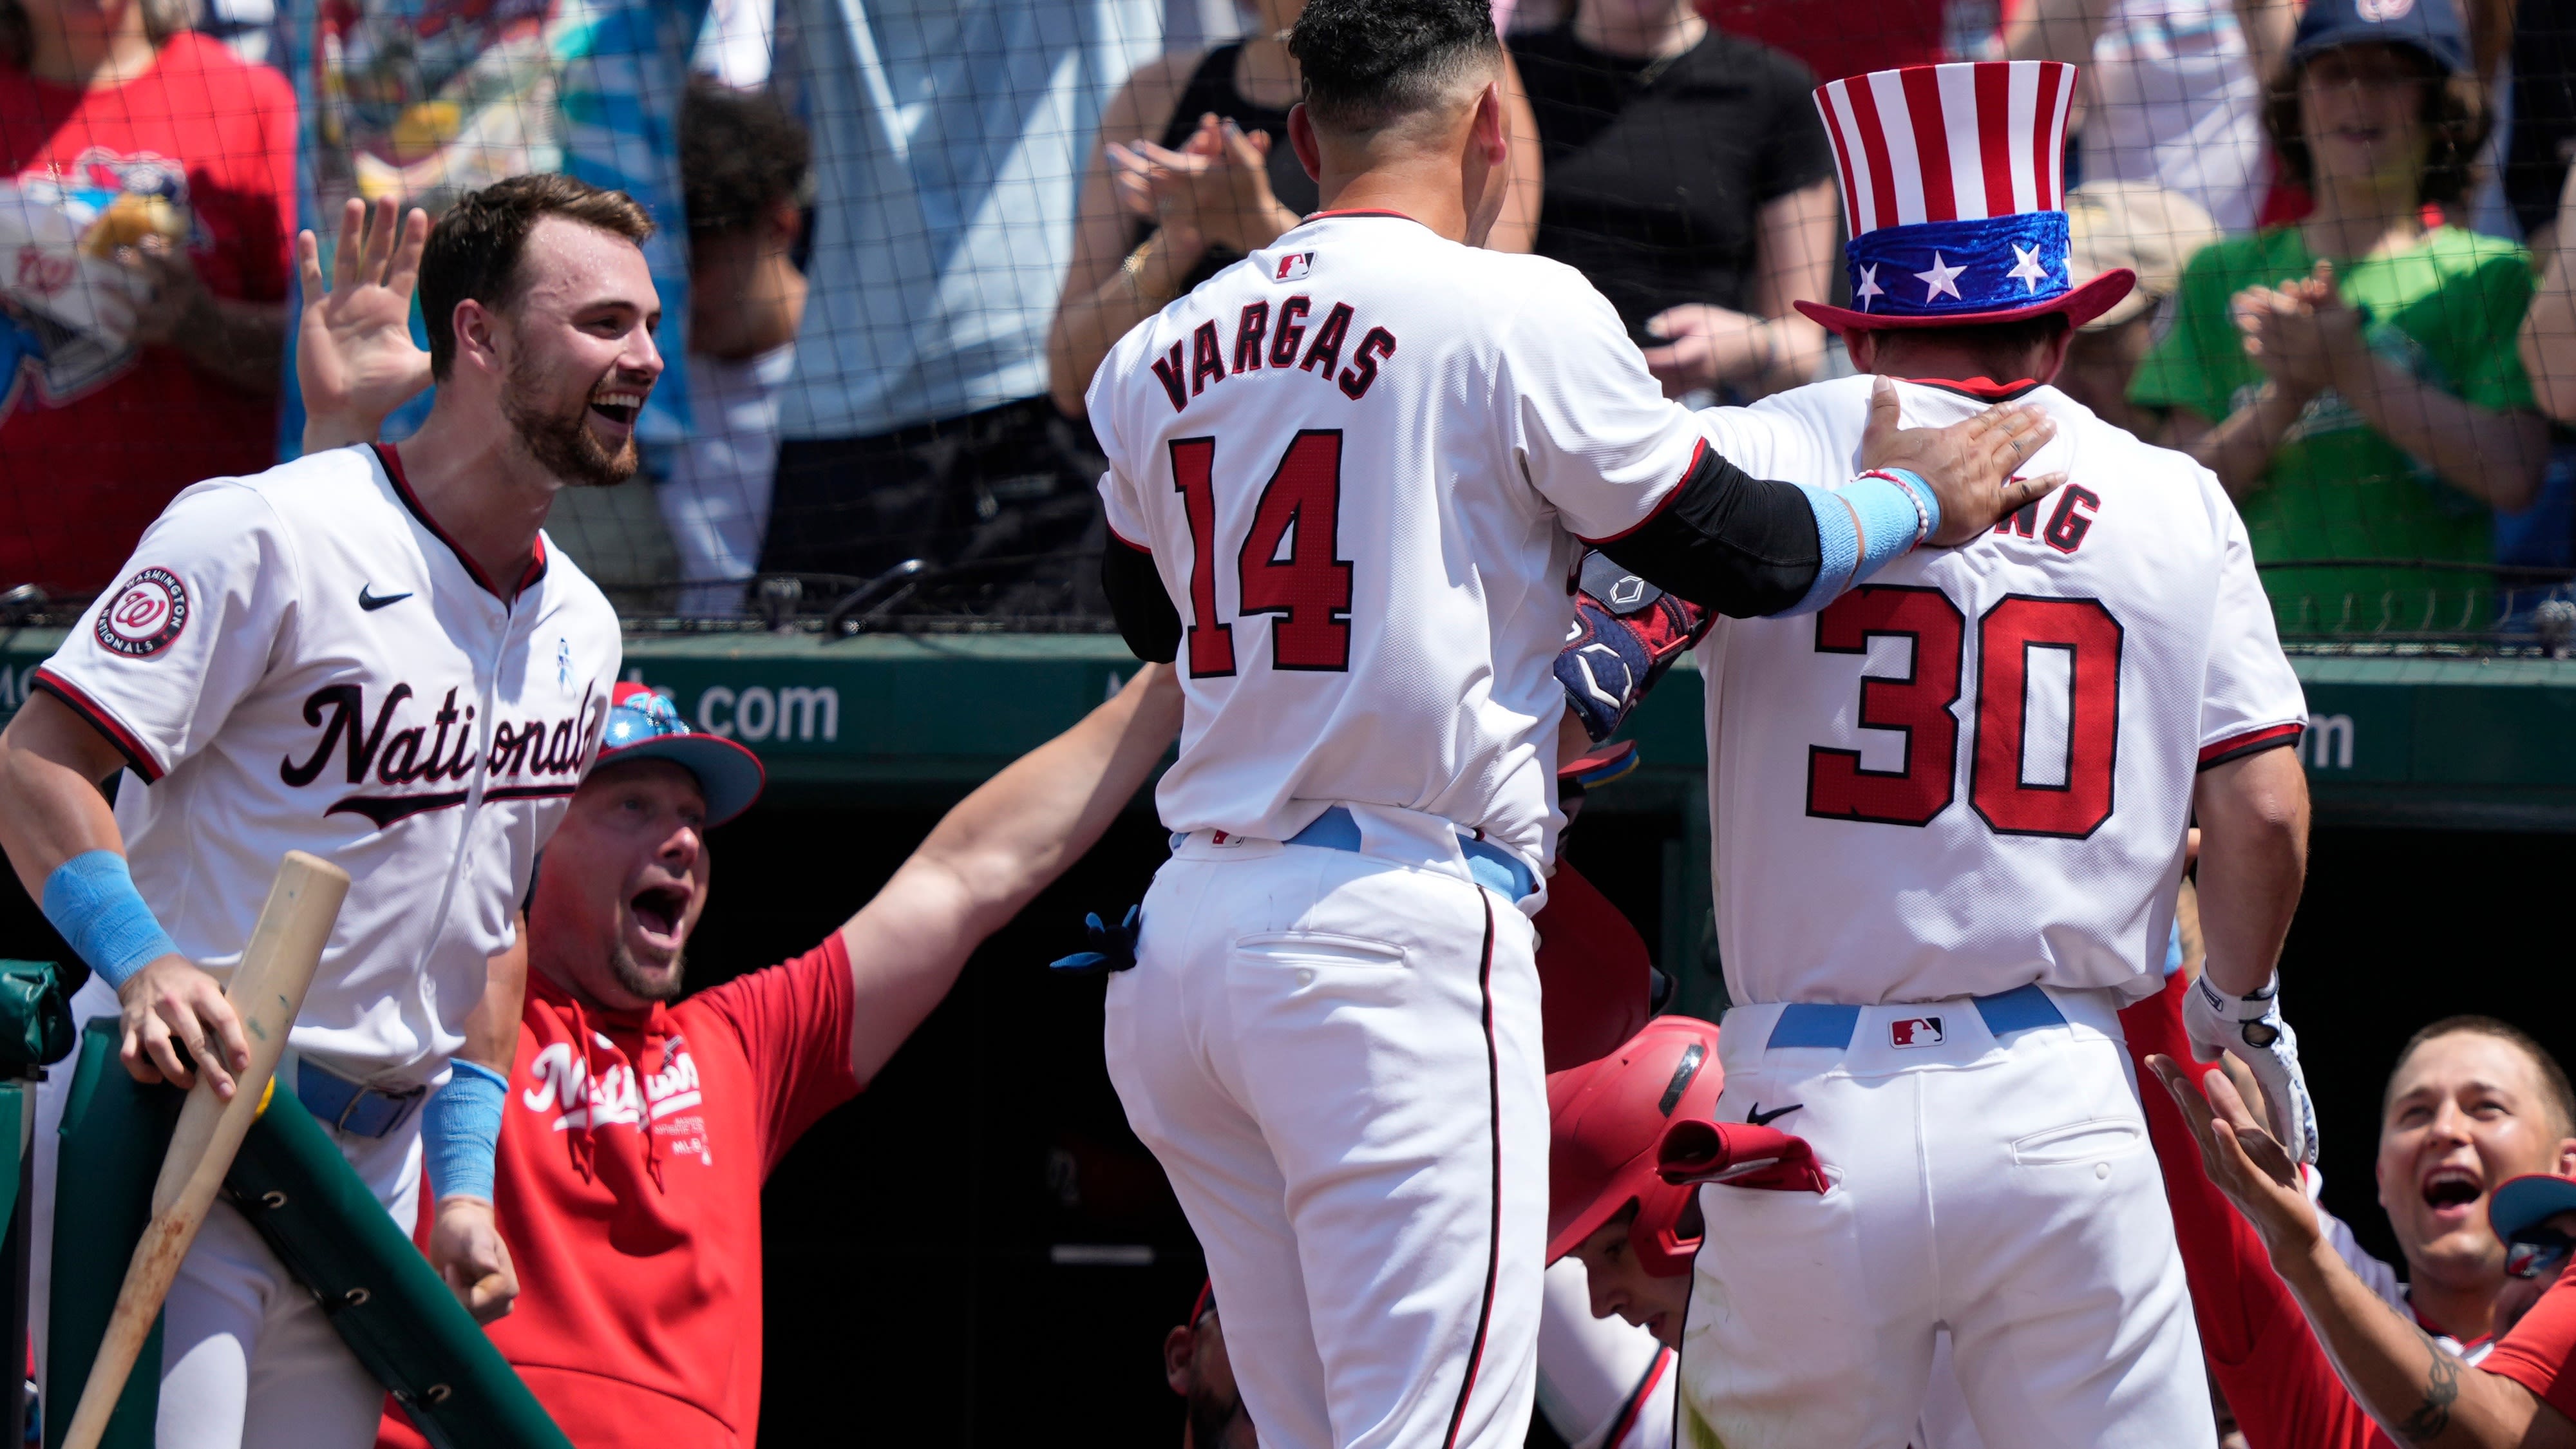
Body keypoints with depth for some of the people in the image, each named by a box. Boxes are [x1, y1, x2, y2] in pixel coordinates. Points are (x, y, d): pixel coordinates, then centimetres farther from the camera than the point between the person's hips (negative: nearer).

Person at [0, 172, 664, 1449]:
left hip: (378, 1154, 7)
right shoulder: (266, 534, -11)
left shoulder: (579, 633, 13)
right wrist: (145, 961, -31)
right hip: (179, 1106, -7)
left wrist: (466, 1186, 13)